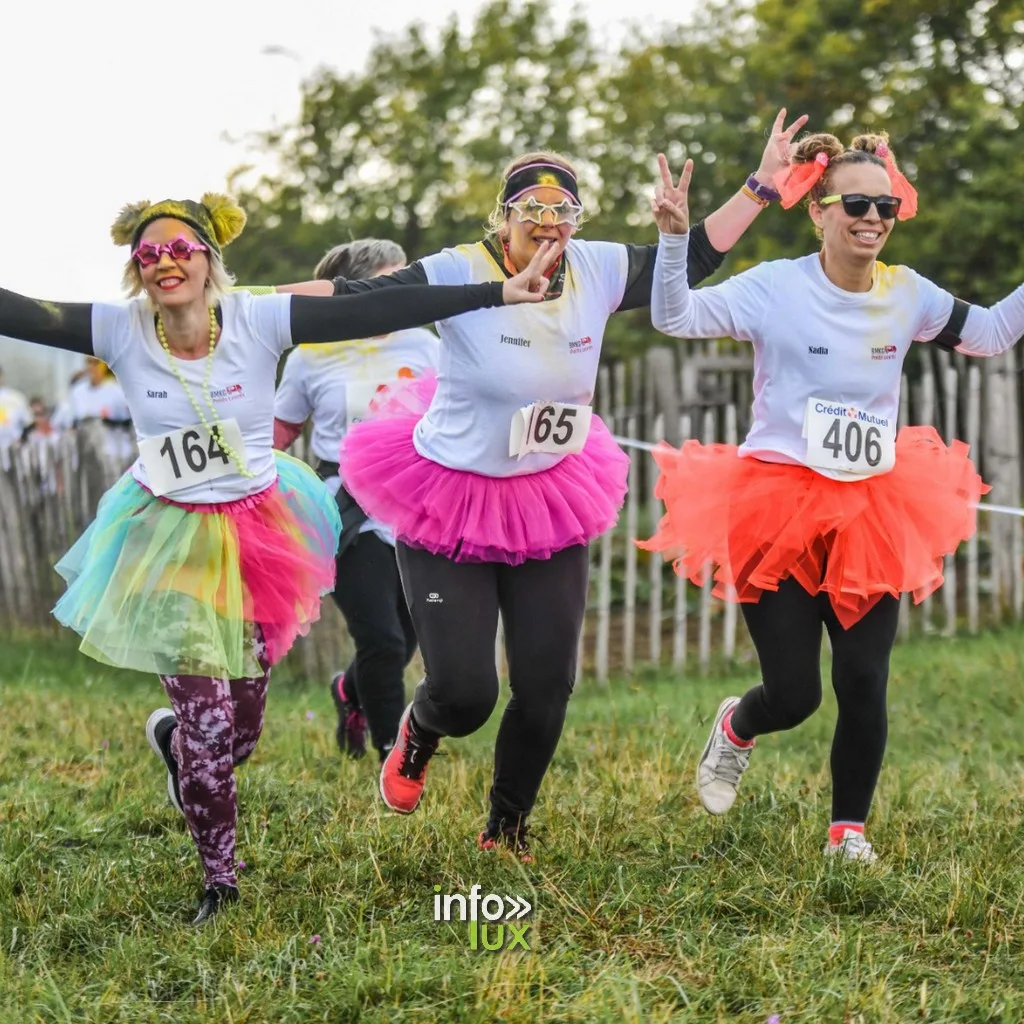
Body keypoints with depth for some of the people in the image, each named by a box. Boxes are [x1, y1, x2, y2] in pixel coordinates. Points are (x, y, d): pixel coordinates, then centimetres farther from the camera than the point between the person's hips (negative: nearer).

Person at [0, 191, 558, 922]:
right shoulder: (119, 331, -13)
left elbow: (379, 311, -20)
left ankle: (172, 738, 51)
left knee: (243, 725, 12)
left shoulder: (258, 319, -14)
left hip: (255, 533, 2)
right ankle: (221, 883, 17)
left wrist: (500, 293, -26)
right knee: (209, 719, -6)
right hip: (172, 542, -1)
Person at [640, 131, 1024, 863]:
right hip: (779, 509, -3)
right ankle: (735, 729, 35)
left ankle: (850, 830, 16)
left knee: (863, 687, -5)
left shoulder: (907, 295, 4)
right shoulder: (776, 288, -10)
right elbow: (674, 318, -16)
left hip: (872, 516, 4)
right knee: (794, 697, -2)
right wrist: (675, 238, -31)